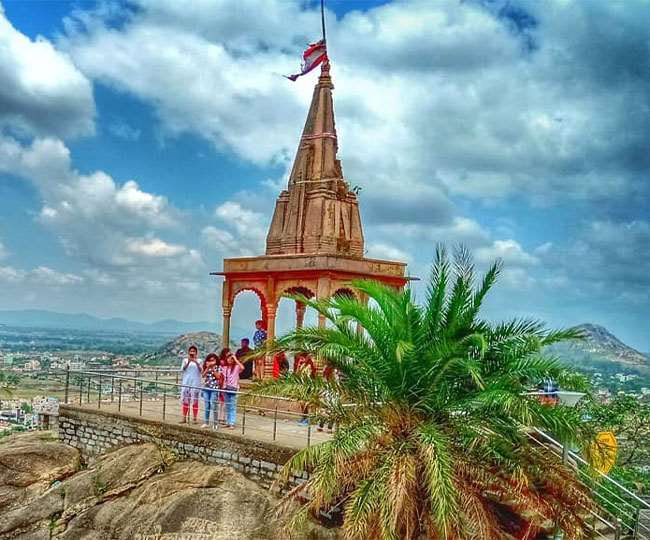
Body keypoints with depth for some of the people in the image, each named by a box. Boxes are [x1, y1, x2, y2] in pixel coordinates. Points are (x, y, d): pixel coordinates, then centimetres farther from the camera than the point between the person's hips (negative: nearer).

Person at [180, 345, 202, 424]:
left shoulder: (198, 361, 5)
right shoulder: (185, 360, 7)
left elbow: (201, 370, -8)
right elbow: (182, 369, -7)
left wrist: (196, 362, -23)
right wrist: (188, 362, -23)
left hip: (195, 383, -1)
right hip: (186, 382, 2)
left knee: (195, 401, -3)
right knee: (185, 400, 5)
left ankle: (195, 419, 2)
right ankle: (184, 418, 11)